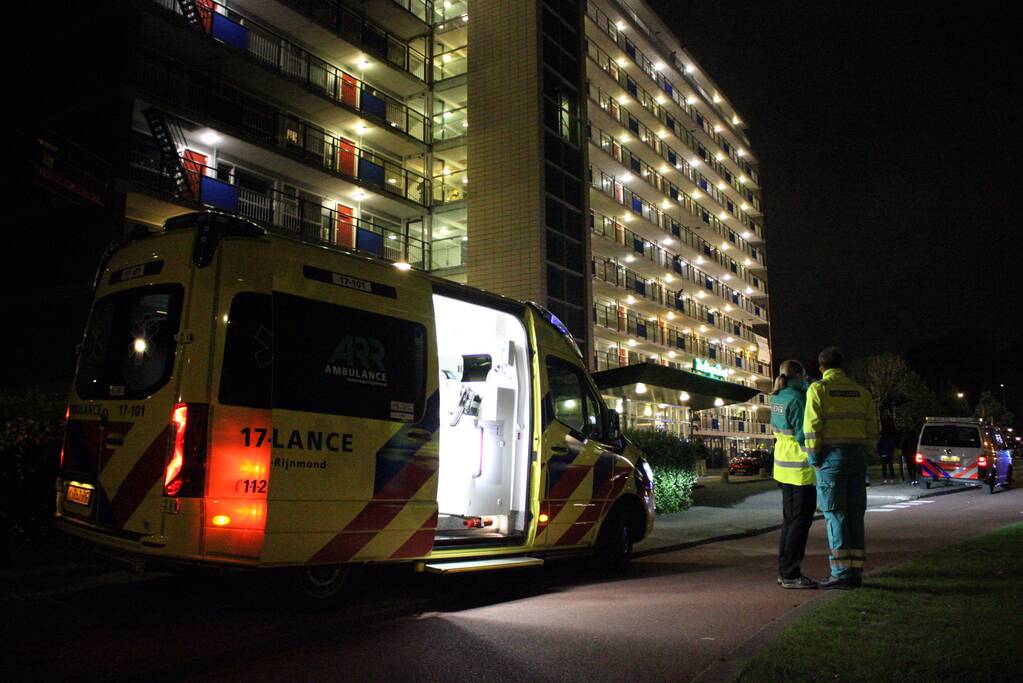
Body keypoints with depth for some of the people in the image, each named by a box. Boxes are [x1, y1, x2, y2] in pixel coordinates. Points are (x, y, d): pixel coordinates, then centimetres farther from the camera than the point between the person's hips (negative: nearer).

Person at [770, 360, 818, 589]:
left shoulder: (777, 397, 8)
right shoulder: (796, 399, -17)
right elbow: (803, 435, -20)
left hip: (783, 465, 9)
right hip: (801, 467, -9)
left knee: (789, 518, 15)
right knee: (801, 520, -3)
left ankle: (784, 570, 21)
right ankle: (790, 574, 0)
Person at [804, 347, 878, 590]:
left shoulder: (818, 388, -3)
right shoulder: (860, 391, 13)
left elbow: (812, 427, -10)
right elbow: (872, 428, 10)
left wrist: (814, 459, -4)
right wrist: (863, 454, 14)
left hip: (832, 455, -5)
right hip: (857, 456, 5)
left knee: (835, 515, -3)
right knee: (855, 515, 9)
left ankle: (841, 574, -3)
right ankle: (855, 572, 13)